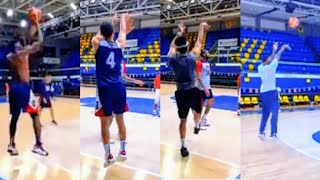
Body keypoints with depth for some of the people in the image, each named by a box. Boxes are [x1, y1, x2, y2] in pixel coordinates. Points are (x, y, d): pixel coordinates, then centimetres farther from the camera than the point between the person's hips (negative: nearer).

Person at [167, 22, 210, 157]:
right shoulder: (192, 57, -16)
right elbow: (199, 42, 0)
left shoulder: (172, 59, -10)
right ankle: (197, 127, 57)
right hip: (193, 91, -1)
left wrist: (179, 33, 24)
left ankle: (183, 147, 11)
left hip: (180, 93, 1)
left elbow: (172, 46, 12)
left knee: (183, 120, 8)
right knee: (197, 111, 29)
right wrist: (202, 26, 14)